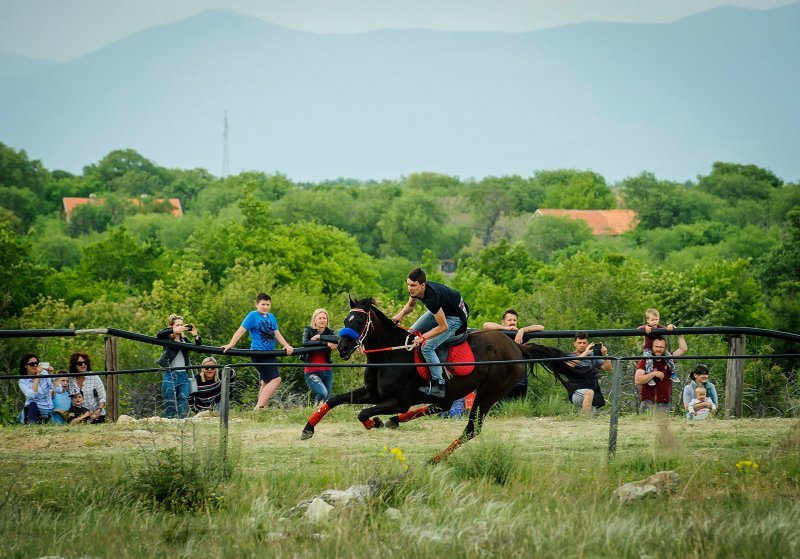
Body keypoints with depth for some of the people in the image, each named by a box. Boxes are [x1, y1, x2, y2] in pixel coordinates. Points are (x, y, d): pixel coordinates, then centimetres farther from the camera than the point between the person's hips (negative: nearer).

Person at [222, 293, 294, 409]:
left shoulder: (271, 317, 15)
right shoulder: (253, 316, -5)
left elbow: (277, 334, 15)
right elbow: (241, 331, -9)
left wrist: (287, 346, 3)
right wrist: (230, 345, -16)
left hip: (270, 353, 8)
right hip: (259, 353, -8)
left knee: (266, 383, 11)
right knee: (276, 379, -19)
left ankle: (261, 408, 16)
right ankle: (259, 407, -25)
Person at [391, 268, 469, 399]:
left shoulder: (431, 298, -40)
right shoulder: (416, 289, -15)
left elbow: (443, 327, -33)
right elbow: (410, 305, 8)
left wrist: (423, 337, -33)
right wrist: (401, 314, -13)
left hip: (455, 317, -9)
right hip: (440, 310, 9)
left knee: (427, 347, -19)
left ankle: (439, 386, -13)